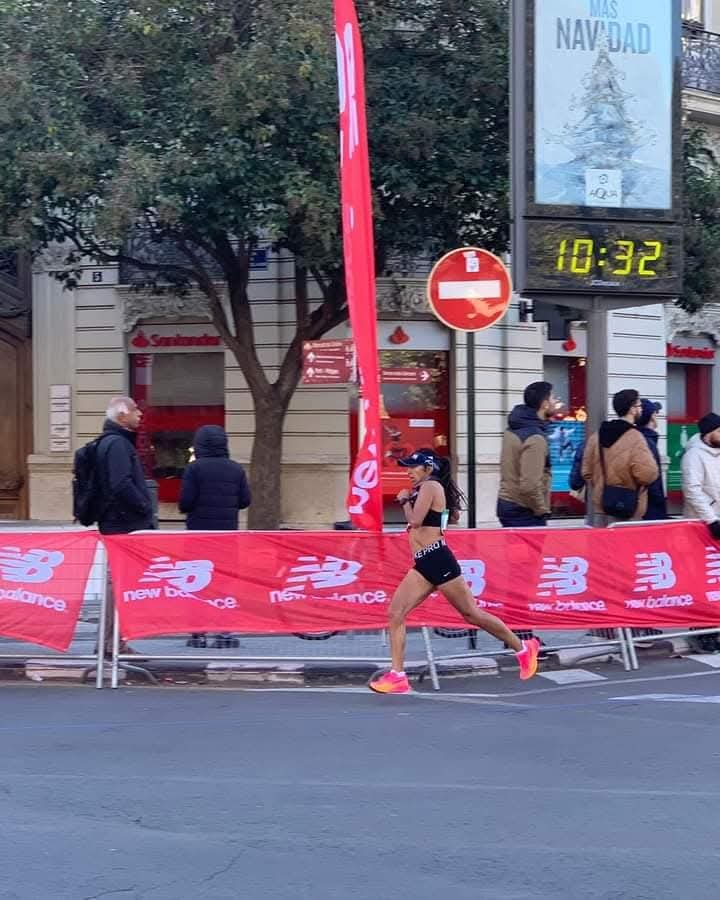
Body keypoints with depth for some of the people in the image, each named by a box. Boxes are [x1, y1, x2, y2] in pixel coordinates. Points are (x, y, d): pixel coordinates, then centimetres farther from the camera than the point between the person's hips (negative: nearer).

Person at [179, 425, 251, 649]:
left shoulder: (194, 469, -8)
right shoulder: (236, 469, 3)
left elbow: (185, 502, -13)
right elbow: (244, 501, 3)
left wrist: (187, 509, 9)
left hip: (199, 531, -2)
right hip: (227, 532, 3)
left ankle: (198, 634, 3)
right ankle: (225, 633, 4)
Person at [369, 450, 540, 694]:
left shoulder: (430, 486, -10)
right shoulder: (426, 489, 18)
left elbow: (415, 520, -20)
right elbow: (454, 516, 28)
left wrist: (405, 500, -2)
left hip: (437, 560, -10)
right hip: (423, 565, 10)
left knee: (471, 613, 0)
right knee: (396, 613, -2)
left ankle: (523, 648, 14)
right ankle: (397, 676, -4)